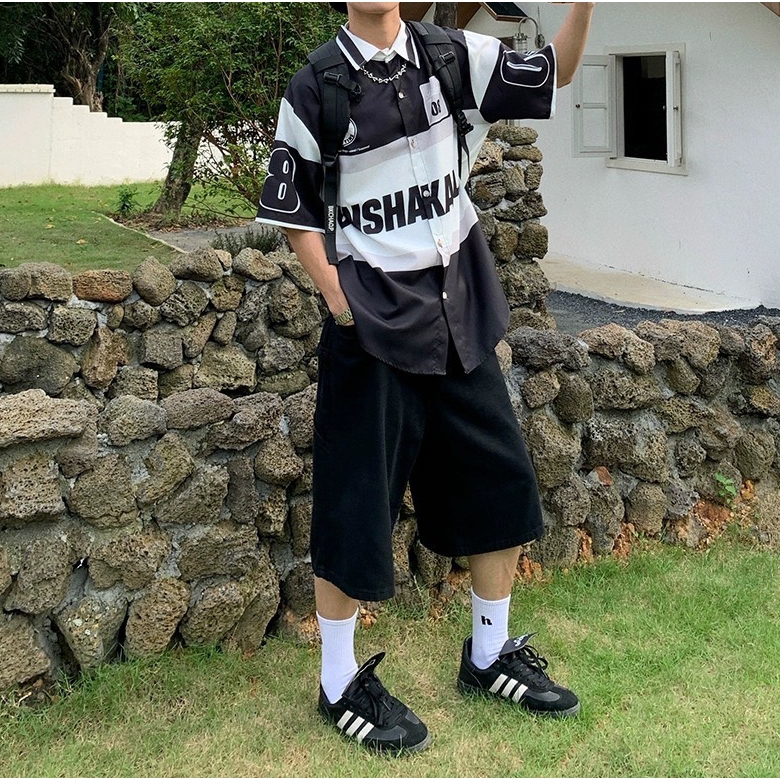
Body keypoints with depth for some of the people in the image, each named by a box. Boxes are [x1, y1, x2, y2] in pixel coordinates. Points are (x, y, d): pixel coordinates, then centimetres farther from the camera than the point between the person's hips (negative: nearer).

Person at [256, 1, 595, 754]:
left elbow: (553, 73, 0)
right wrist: (336, 296, -9)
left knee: (501, 480, 10)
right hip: (374, 318, -4)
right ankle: (339, 685, 17)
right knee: (356, 501, 0)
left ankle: (488, 656, 28)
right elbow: (291, 206, -1)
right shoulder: (316, 87, -6)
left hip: (458, 306, 5)